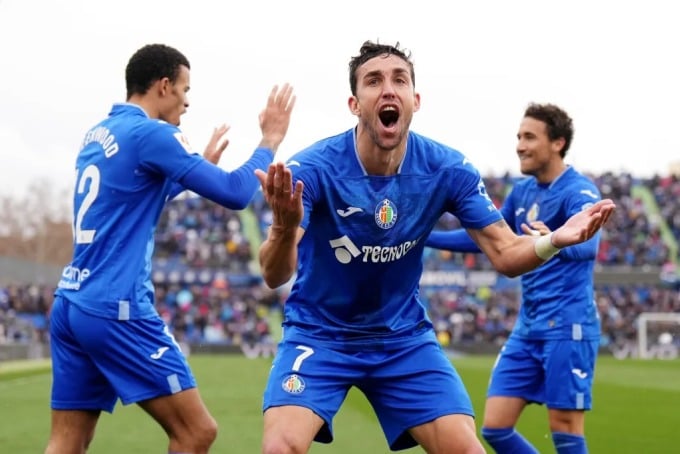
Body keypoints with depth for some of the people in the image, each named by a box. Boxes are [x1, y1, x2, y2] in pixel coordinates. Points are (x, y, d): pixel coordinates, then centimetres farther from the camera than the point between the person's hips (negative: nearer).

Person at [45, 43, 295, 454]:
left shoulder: (97, 135, 17)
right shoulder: (152, 134, -8)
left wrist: (201, 165, 37)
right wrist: (270, 140, 4)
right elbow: (234, 193, -11)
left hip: (69, 304, 9)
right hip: (117, 310, -9)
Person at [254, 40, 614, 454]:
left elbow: (505, 254, -11)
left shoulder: (447, 170, -12)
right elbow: (275, 275, -32)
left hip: (403, 338, 3)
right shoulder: (314, 168, -22)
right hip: (319, 334, -2)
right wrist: (285, 228, -56)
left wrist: (553, 241, -35)